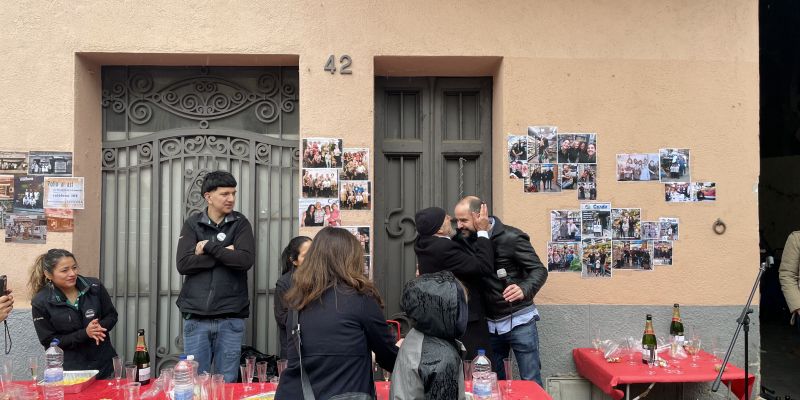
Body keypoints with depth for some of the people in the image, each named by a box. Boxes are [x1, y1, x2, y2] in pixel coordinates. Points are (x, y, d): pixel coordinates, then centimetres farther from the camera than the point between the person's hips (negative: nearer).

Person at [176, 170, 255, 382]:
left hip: (231, 318, 0)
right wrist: (224, 253, -12)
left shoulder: (240, 223, 4)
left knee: (227, 382, 7)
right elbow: (183, 264, -8)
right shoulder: (192, 224, 6)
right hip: (196, 317, 1)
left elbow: (246, 260, -12)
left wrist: (209, 248, -10)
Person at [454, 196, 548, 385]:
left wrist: (524, 289, -37)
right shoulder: (468, 240, 3)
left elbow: (539, 270, -16)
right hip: (490, 323, 6)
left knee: (530, 381, 1)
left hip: (518, 320, -6)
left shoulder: (511, 237, -16)